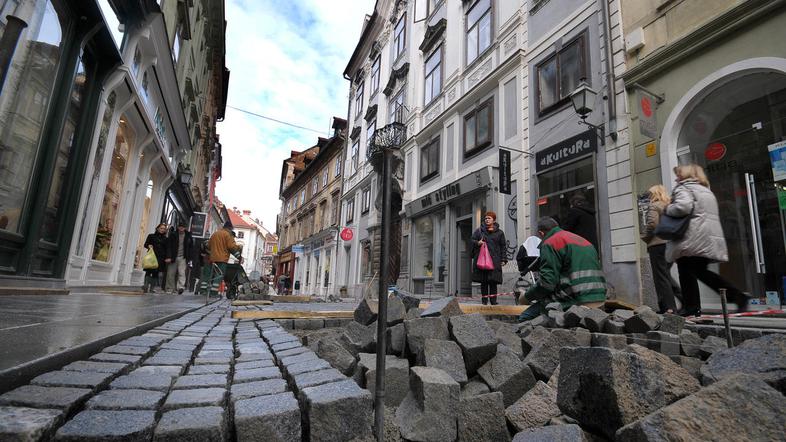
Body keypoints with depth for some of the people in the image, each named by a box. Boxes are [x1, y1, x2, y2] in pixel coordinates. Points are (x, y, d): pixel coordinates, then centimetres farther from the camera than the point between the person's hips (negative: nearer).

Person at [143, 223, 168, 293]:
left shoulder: (165, 239, 15)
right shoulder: (151, 236, 11)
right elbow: (145, 244, 10)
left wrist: (166, 258, 6)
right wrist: (148, 246, -13)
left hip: (160, 258, 2)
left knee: (156, 272, 1)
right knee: (149, 271, -13)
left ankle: (153, 287, 5)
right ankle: (146, 285, -12)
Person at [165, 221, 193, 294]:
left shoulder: (188, 235, 5)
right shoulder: (172, 235, 0)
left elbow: (191, 246, 13)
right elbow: (168, 246, -3)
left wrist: (188, 257, 5)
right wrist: (168, 257, -13)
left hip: (183, 258, 0)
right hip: (173, 257, 1)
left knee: (182, 272, -14)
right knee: (170, 274, 5)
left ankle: (181, 287, -22)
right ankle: (170, 289, 17)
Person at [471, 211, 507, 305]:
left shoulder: (499, 233, 11)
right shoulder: (479, 230, 11)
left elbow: (503, 247, 11)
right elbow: (472, 240, 12)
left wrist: (503, 259, 4)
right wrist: (477, 243, -10)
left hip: (494, 261, -1)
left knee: (493, 282, -3)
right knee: (483, 281, 3)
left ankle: (493, 301, 5)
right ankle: (484, 300, 10)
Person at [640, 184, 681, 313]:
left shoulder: (654, 206, -7)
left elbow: (652, 224, -18)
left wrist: (645, 236, -4)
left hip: (657, 244, -8)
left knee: (660, 276, -3)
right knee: (666, 273, 20)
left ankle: (669, 307, -3)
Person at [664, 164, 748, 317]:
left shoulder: (683, 188, -3)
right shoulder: (706, 190, 27)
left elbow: (683, 207, -23)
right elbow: (711, 214, 31)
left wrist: (667, 209, -5)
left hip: (693, 239, -9)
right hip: (711, 238, 9)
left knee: (687, 272, -5)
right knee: (701, 271, 15)